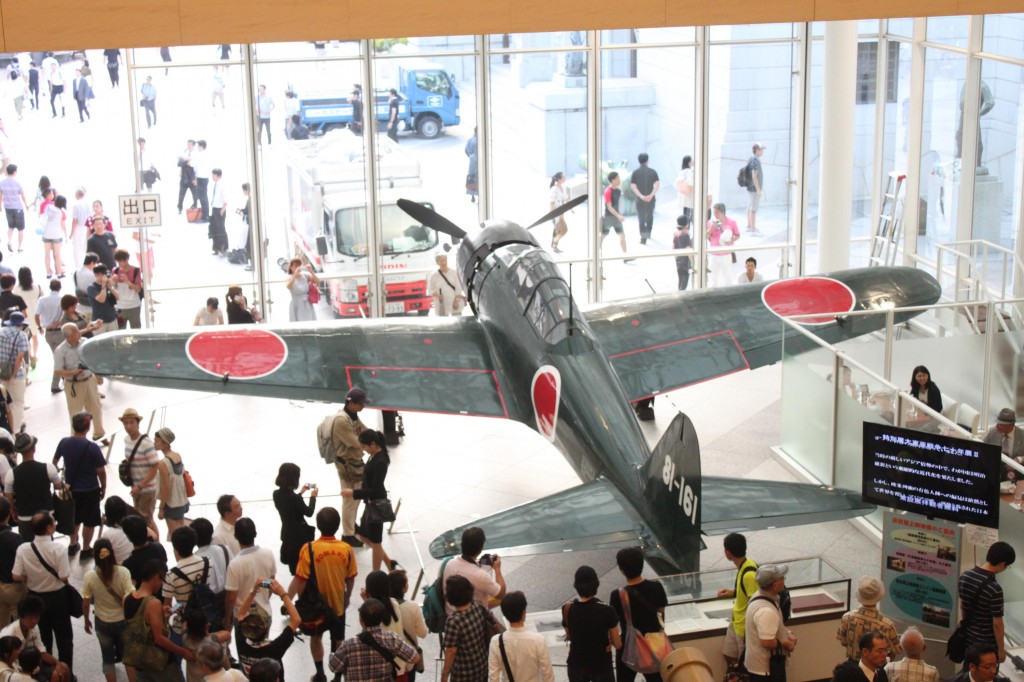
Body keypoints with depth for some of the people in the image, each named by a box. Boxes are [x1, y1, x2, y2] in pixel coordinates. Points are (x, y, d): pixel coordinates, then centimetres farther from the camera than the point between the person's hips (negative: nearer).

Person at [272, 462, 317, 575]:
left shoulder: (277, 494, -5)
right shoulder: (294, 498, -26)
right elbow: (309, 512, -13)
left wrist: (300, 493, 17)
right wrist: (313, 496, 0)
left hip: (287, 533, 7)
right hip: (299, 534, -7)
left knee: (293, 564, 18)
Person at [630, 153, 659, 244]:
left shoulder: (635, 172, -4)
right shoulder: (653, 171, -1)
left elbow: (633, 186, -13)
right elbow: (658, 184, -12)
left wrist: (641, 196, -18)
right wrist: (651, 195, -19)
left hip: (640, 199, -2)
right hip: (651, 199, 2)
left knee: (641, 218, 2)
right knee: (650, 216, 23)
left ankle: (643, 237, -11)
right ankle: (648, 233, 35)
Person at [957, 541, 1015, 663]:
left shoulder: (965, 576, -6)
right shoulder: (994, 589, -28)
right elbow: (997, 623, -21)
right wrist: (1001, 649, -10)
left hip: (967, 638, 7)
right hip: (987, 644, -7)